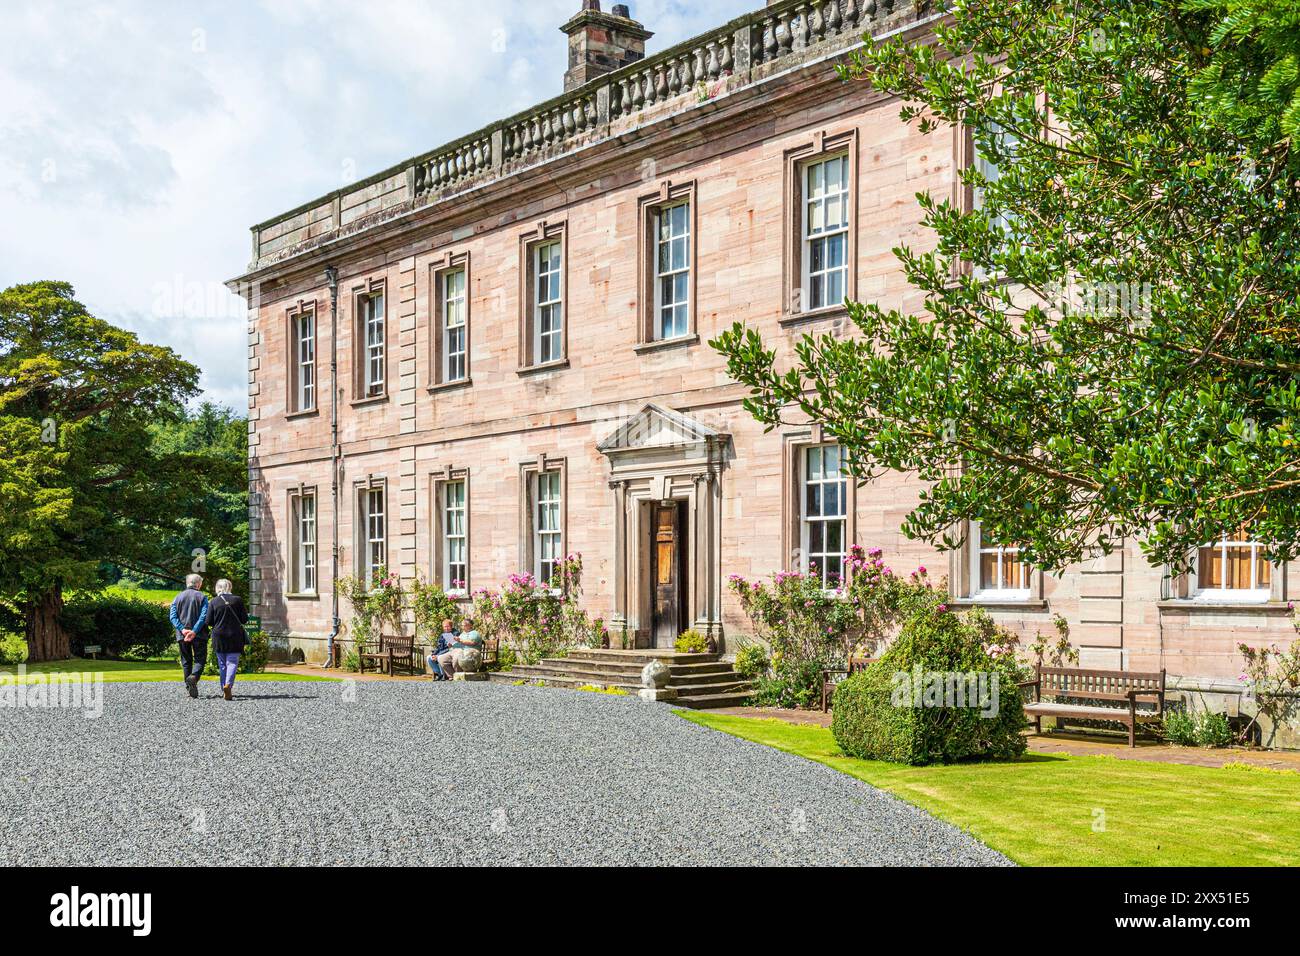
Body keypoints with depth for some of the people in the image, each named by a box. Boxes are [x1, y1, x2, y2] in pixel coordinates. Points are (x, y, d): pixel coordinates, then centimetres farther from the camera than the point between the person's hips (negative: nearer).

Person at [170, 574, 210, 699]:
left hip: (182, 636, 3)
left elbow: (173, 617, -2)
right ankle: (194, 677, -27)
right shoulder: (202, 597, 0)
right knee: (200, 659, 1)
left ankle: (189, 687, 8)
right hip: (199, 635, -3)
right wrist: (194, 631, -16)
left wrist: (183, 629, -12)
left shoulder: (177, 598, 10)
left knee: (186, 661, 11)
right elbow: (204, 616, -13)